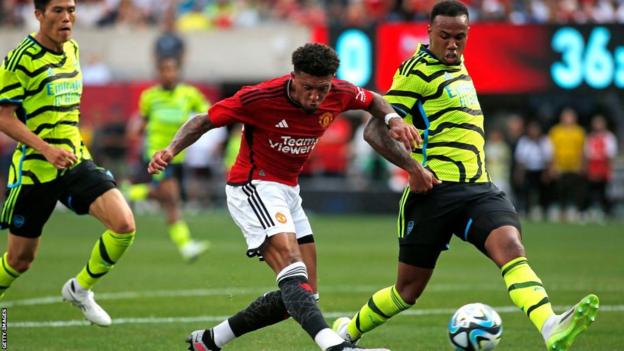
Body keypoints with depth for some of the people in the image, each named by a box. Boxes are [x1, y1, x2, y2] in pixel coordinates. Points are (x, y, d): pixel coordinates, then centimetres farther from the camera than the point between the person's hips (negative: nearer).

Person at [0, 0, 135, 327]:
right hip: (33, 168, -5)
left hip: (76, 162, 5)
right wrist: (46, 149, -25)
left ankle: (80, 288, 7)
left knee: (124, 224, -15)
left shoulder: (72, 50, 8)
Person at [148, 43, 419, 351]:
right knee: (293, 271, -29)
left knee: (304, 292, 6)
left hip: (288, 192, 8)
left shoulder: (339, 94, -7)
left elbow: (373, 101, 15)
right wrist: (172, 149, -27)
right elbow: (205, 120, -12)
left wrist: (394, 120, -6)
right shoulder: (260, 97, -22)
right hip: (253, 188, -8)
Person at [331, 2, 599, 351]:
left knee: (510, 246, -23)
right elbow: (375, 131, -12)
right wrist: (412, 166, -23)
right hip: (435, 190, -5)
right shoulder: (417, 70, -6)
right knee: (410, 287, 5)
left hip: (479, 188, 5)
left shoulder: (458, 68, 18)